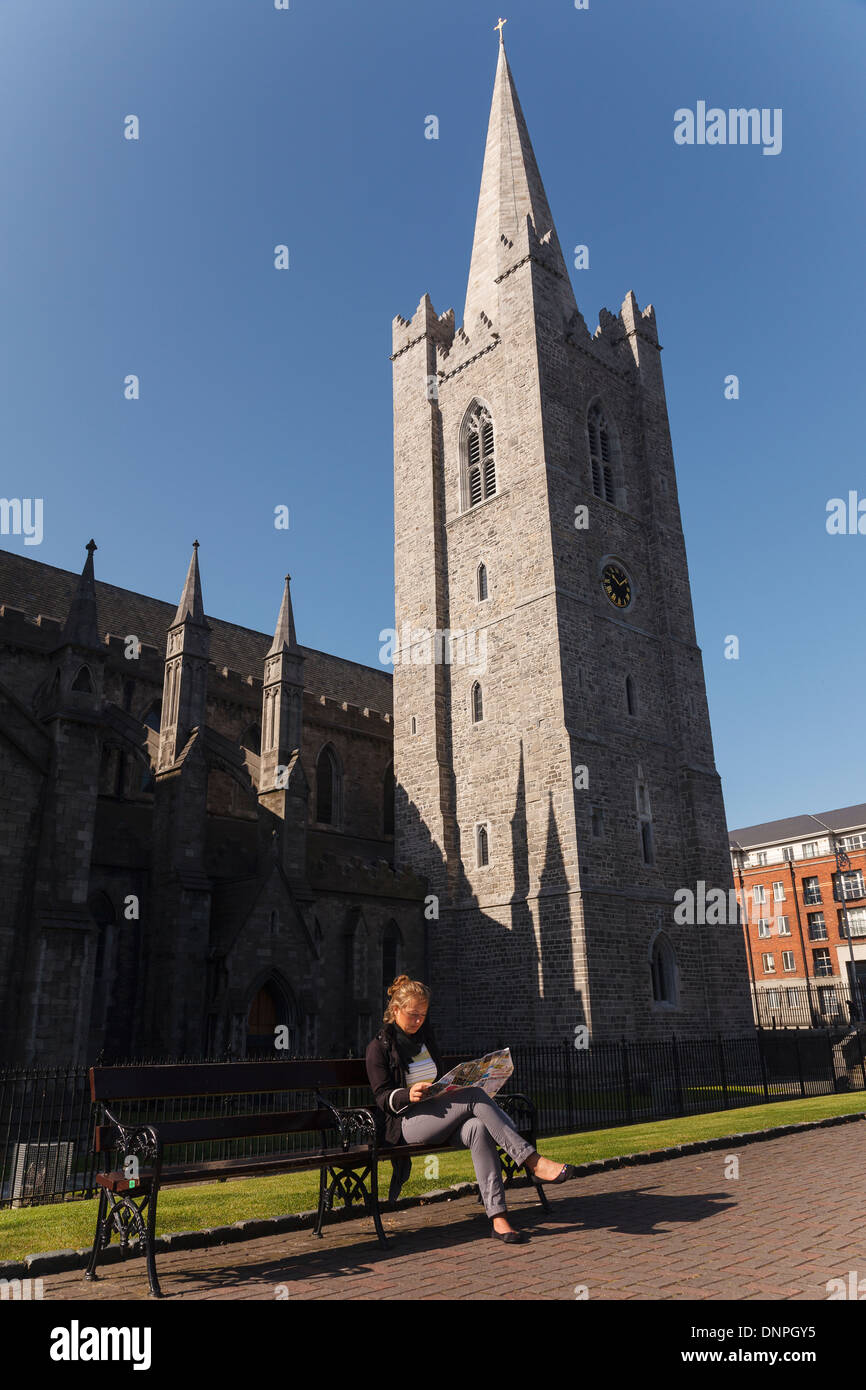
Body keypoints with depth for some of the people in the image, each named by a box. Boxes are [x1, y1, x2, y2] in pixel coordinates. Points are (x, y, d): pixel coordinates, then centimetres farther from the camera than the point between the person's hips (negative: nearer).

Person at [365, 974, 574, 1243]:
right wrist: (408, 1095, -24)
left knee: (478, 1128, -31)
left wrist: (453, 1087, 3)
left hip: (440, 1117, 6)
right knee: (475, 1097, -29)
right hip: (406, 1123, -5)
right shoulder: (379, 1047, 1)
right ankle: (534, 1162, -30)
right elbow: (382, 1097, -5)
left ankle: (498, 1217, -39)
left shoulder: (426, 1035, 19)